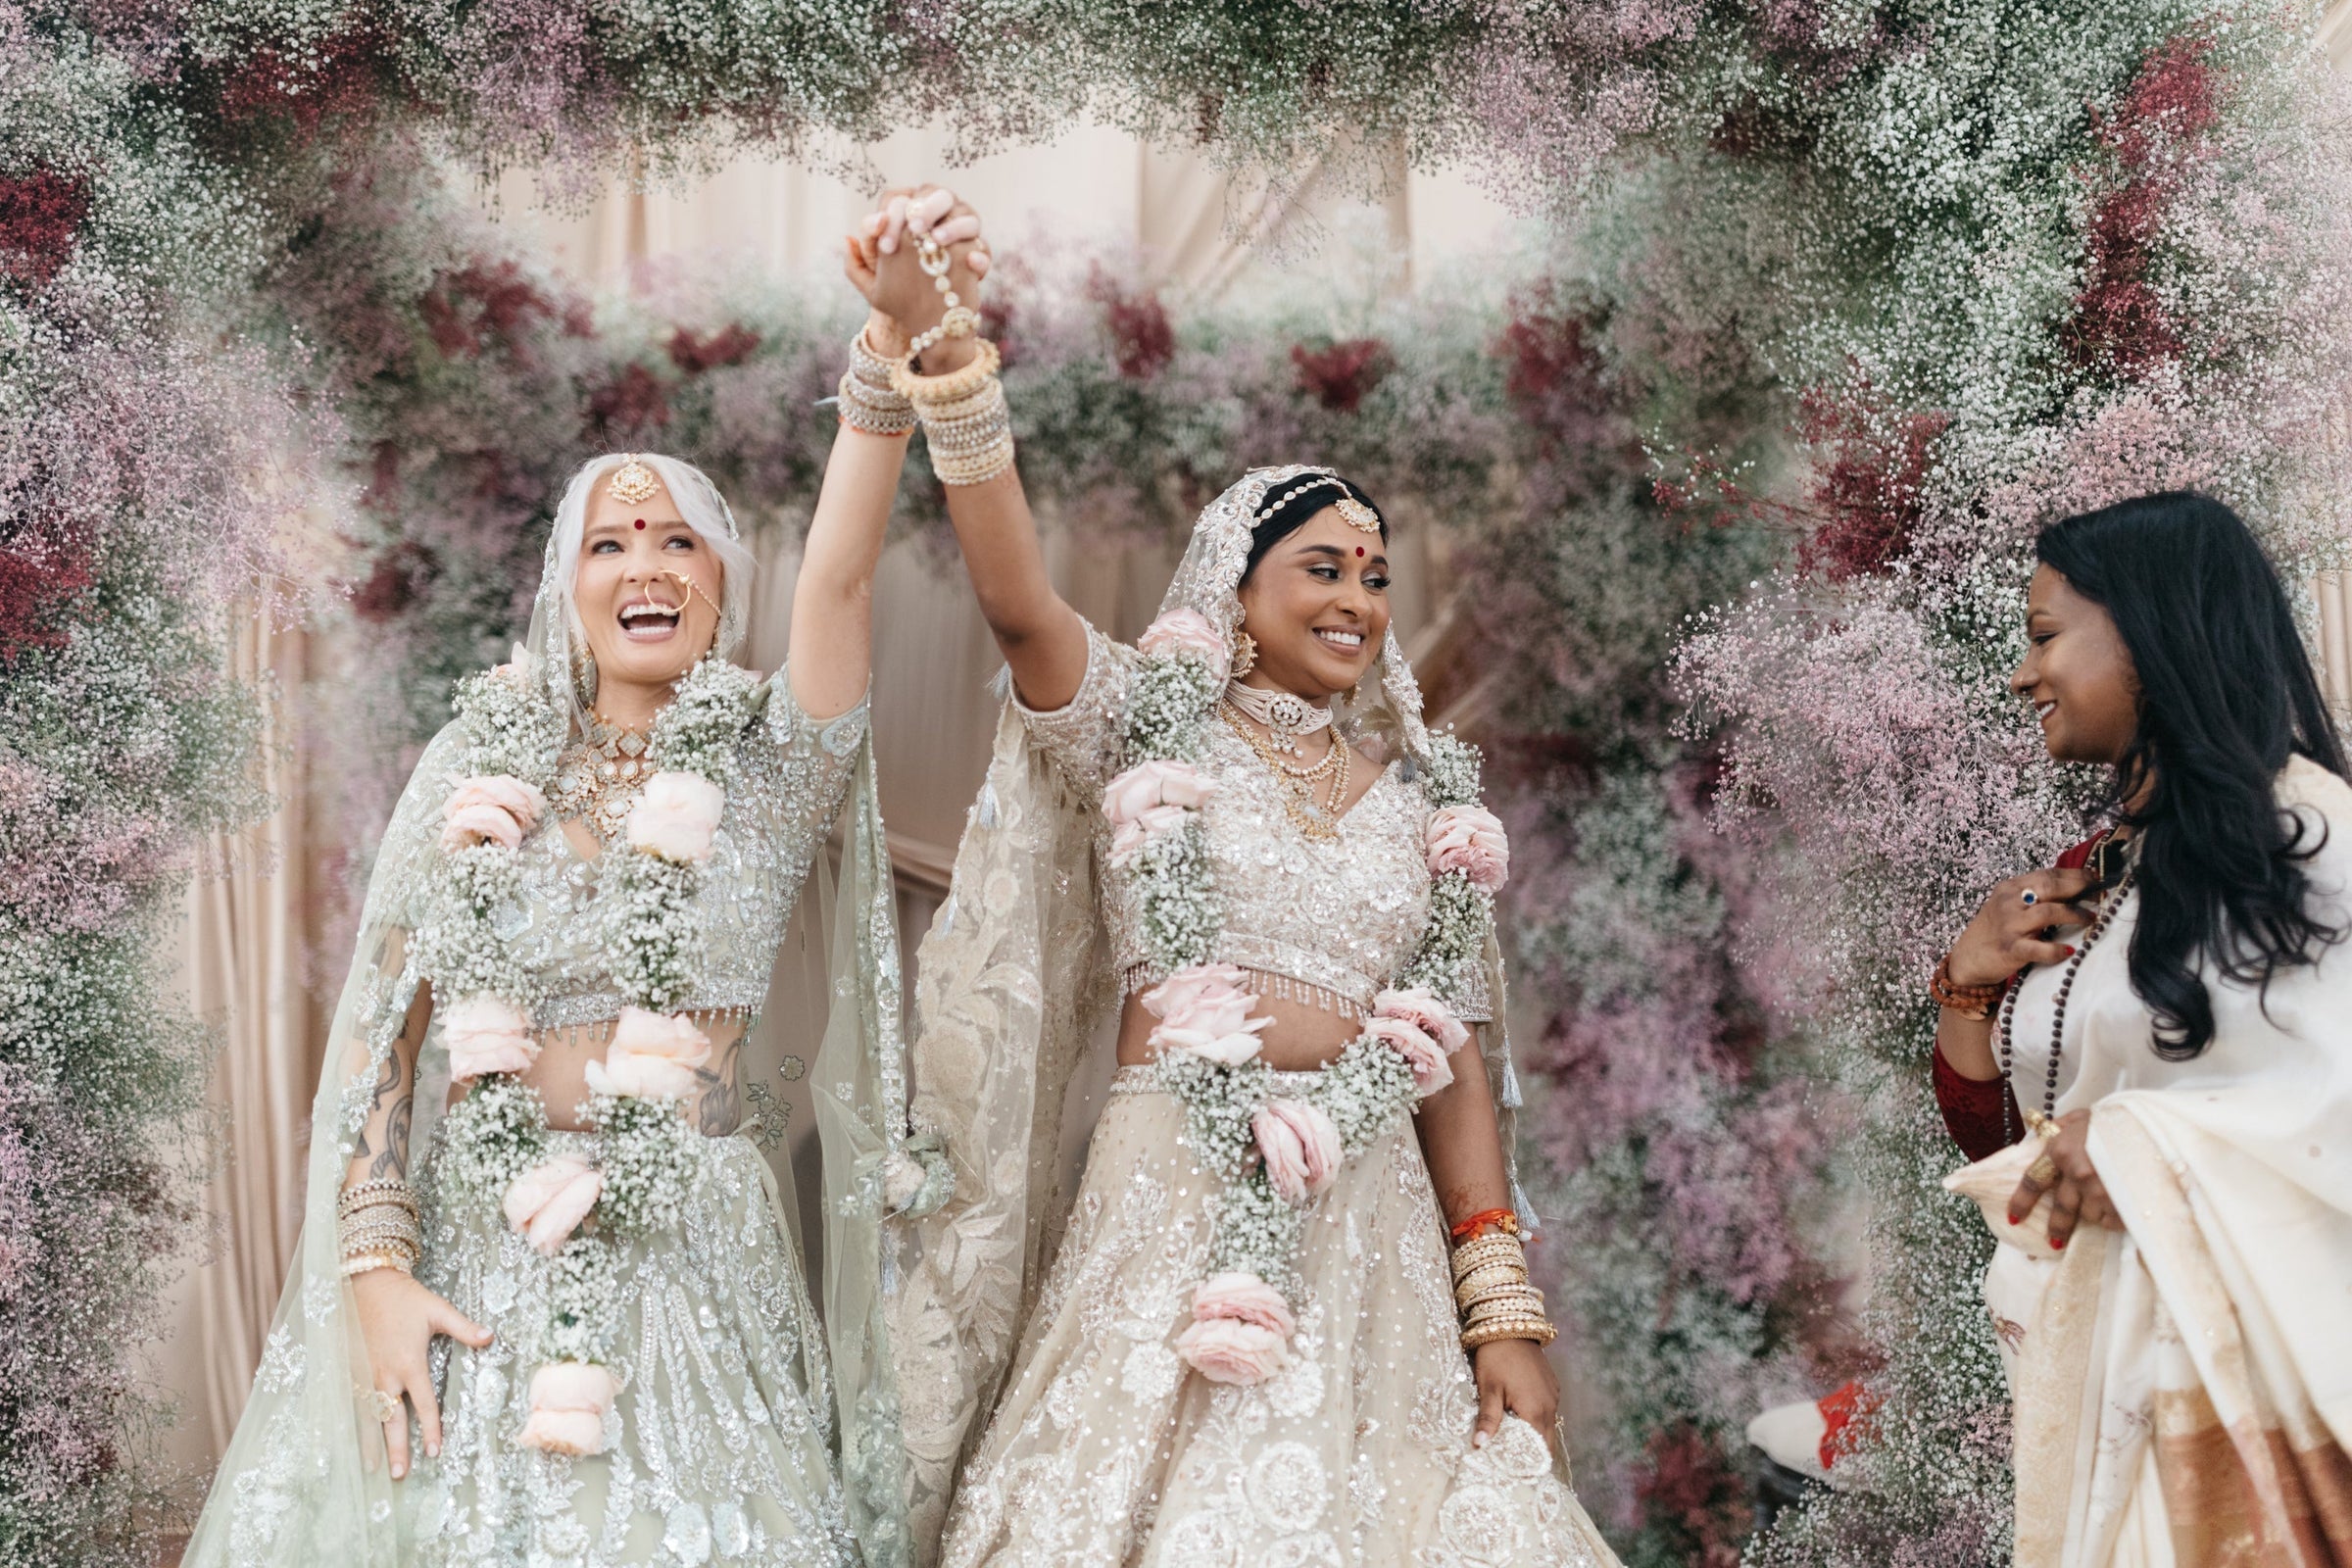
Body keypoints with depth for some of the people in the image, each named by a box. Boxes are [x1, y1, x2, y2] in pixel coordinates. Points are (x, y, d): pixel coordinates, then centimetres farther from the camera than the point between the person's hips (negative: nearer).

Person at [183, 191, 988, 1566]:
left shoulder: (768, 767, 1)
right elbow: (384, 1027, 4)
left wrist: (893, 352, -34)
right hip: (461, 1272, 2)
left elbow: (840, 572, -17)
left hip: (683, 1276, -1)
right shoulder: (483, 762, 7)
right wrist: (374, 1267, -9)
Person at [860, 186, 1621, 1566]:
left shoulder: (1425, 794, 15)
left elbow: (1459, 1055, 11)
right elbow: (1017, 598, -13)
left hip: (1373, 1233, 3)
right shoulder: (1147, 724, 7)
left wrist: (1504, 1306, 3)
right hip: (1171, 1208, -3)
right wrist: (951, 360, -27)